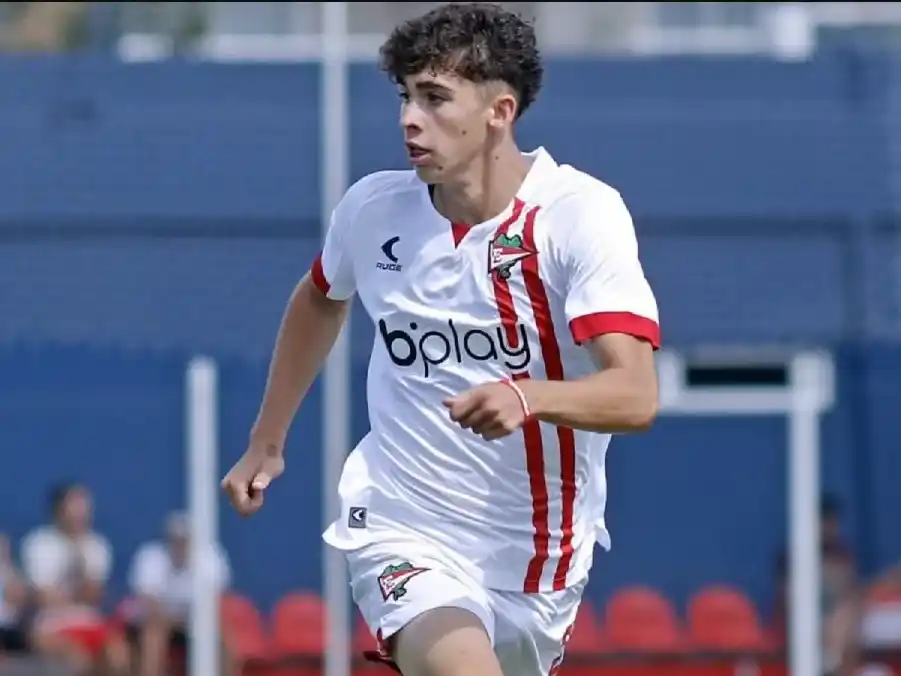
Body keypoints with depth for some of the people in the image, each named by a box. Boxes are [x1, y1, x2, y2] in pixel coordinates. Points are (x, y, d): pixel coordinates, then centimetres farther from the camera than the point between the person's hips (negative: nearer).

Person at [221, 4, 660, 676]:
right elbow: (319, 298, 22)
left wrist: (527, 397, -45)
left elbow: (636, 395, -27)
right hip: (404, 534, 0)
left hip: (538, 551, 0)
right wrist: (266, 443, 26)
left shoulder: (582, 212, -15)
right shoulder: (374, 208, -4)